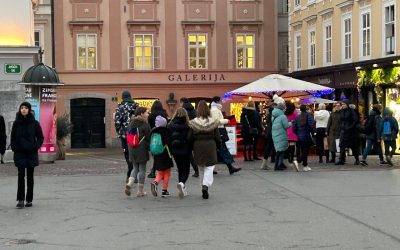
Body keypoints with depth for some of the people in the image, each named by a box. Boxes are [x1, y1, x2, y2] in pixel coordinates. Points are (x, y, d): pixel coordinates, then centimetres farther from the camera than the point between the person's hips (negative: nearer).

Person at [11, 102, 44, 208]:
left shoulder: (34, 123, 0)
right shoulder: (16, 123, 4)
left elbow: (40, 138, 4)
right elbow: (13, 137, 12)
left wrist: (35, 147, -8)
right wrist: (14, 147, -2)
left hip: (31, 153, 0)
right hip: (20, 153, 0)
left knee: (30, 176, 5)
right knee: (21, 175, -9)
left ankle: (29, 199, 12)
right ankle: (20, 199, -9)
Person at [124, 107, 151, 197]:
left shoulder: (131, 123, 7)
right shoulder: (144, 124, -13)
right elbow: (148, 138, -12)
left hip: (132, 149, 6)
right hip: (142, 150, -6)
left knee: (135, 168, 18)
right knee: (142, 169, 4)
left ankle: (129, 184, -6)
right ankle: (140, 191, 9)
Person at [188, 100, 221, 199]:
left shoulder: (193, 123, -6)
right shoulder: (213, 122, -6)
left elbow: (190, 137, -3)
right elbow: (217, 137, -1)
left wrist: (192, 148, 12)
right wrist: (218, 146, 17)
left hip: (198, 147, 2)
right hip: (210, 146, -1)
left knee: (202, 168, 17)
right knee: (209, 168, 1)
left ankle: (204, 185, 18)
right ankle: (206, 185, -18)